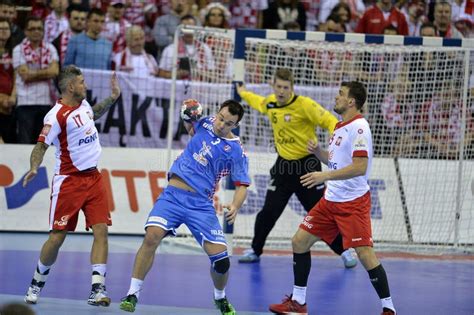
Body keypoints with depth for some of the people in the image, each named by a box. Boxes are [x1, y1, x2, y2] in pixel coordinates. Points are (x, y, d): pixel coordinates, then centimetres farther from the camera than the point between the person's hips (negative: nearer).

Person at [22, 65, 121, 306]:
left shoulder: (83, 104, 7)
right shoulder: (57, 115, -17)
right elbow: (41, 144, -19)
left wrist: (112, 98, 22)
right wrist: (34, 168, -36)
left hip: (93, 178, 7)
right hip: (69, 180, -7)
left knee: (101, 230, -7)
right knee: (57, 236, -3)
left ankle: (97, 289, -10)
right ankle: (37, 283, 19)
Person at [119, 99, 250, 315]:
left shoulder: (236, 151, -1)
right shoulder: (205, 123, 7)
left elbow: (242, 185, 0)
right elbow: (189, 127, 31)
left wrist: (235, 206, -21)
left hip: (201, 205, -1)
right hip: (173, 195, 1)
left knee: (221, 260, -8)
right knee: (152, 236, -24)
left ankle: (220, 297, 24)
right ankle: (133, 294, -15)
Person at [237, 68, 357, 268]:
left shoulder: (304, 104, -16)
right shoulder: (270, 104, 3)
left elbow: (329, 121, -19)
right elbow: (259, 102, 28)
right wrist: (243, 93, 46)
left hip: (307, 164, -4)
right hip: (283, 165, 4)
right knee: (268, 212, 1)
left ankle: (344, 251, 13)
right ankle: (255, 250, 21)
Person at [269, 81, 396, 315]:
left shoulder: (358, 127, -15)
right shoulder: (340, 126, 13)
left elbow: (360, 167, -24)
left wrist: (325, 176, -28)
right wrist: (318, 151, 2)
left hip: (353, 201, -10)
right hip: (331, 199, 10)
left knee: (365, 253, -15)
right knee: (299, 241, 8)